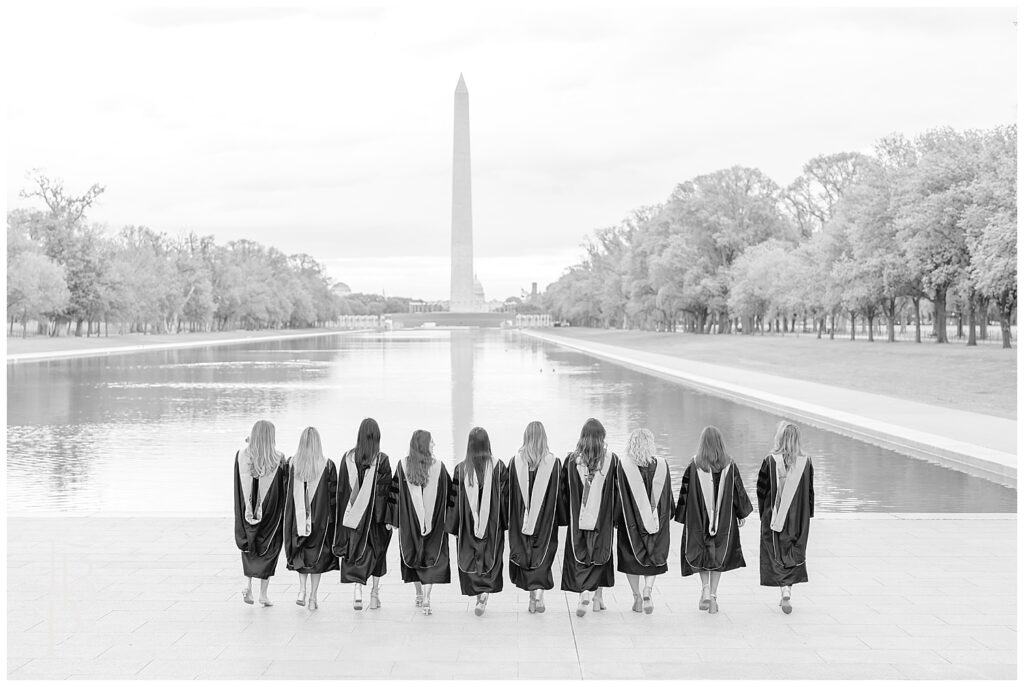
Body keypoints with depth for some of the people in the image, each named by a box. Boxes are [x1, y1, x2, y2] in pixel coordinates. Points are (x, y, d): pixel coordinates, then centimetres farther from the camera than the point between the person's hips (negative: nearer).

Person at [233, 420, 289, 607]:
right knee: (269, 549, 11)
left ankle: (247, 584, 2)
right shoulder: (278, 458, -12)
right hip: (270, 512, -2)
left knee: (249, 548, 21)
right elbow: (285, 486, -6)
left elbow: (239, 486, 0)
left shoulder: (241, 455, -7)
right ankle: (263, 594, 10)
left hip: (247, 511, 2)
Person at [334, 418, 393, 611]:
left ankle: (356, 587, -14)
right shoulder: (382, 460, -10)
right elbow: (385, 490, -10)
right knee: (377, 551, 15)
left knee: (355, 552, 6)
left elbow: (342, 488, 2)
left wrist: (343, 514, 11)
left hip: (353, 514, 1)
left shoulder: (348, 458, -4)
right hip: (375, 514, -1)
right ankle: (374, 593, 19)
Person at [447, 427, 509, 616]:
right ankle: (485, 592, -6)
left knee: (470, 558, 14)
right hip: (492, 524, 0)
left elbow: (454, 499, -3)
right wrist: (506, 522, 7)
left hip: (468, 524, 0)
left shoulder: (461, 469, -8)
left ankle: (477, 592, 10)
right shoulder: (498, 467, -8)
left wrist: (454, 527, 7)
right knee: (492, 557, 11)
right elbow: (506, 495, -4)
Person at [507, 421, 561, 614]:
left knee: (525, 554, 11)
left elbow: (510, 492, -1)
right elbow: (559, 492, -2)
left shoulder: (515, 461, -6)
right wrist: (561, 518, 9)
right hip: (545, 519, -1)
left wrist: (512, 520, 9)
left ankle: (532, 599, 14)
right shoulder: (553, 462, -8)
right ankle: (539, 591, -9)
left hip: (521, 518, 1)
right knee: (543, 555, 8)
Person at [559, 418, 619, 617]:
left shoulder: (571, 460, -5)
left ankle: (584, 592, -18)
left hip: (578, 519, -1)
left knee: (579, 557, 4)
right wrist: (617, 518, 6)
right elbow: (618, 491, -2)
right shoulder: (612, 460, -5)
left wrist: (565, 518, 9)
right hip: (603, 519, 1)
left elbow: (563, 491, -1)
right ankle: (598, 596, 22)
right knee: (600, 555, 16)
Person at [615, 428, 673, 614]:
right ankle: (648, 590, -7)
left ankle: (637, 597, 11)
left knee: (631, 557, 13)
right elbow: (668, 495, 4)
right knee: (654, 557, 14)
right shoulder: (662, 465, -3)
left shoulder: (623, 466, -10)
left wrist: (616, 518, -1)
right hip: (656, 518, 2)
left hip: (631, 518, -2)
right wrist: (668, 516, 17)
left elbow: (619, 494, -10)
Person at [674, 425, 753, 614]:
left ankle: (705, 588, -4)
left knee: (701, 551, 15)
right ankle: (713, 595, 6)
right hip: (724, 518, 1)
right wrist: (741, 514, 13)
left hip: (699, 518, -1)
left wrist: (683, 518, 5)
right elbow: (738, 491, 1)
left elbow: (685, 492, -5)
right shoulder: (729, 465, -5)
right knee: (719, 554, 11)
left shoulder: (694, 466, -9)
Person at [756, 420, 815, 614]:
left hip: (774, 516, -2)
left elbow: (761, 490, -5)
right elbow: (810, 492, 2)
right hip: (799, 518, 2)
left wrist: (763, 515, 7)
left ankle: (784, 590, -11)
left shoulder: (770, 461, -11)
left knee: (777, 554, 5)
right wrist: (808, 517, 12)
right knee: (794, 553, 15)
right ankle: (788, 590, 12)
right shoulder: (805, 462, -4)